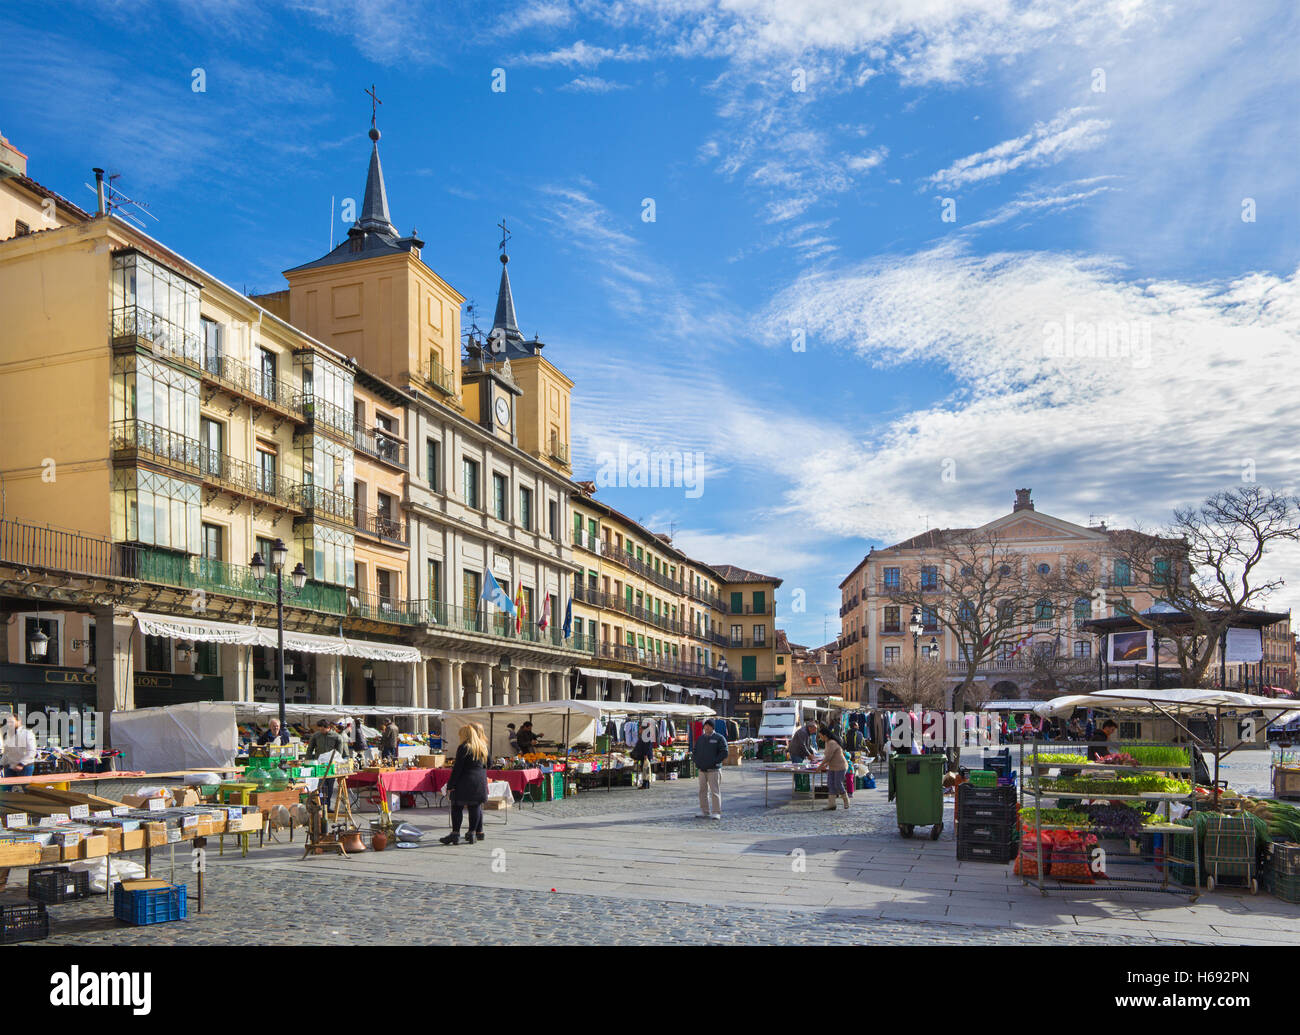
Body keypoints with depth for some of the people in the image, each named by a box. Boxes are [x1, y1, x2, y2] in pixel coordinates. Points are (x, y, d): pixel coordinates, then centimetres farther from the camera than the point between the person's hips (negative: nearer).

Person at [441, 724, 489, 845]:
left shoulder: (463, 748, -10)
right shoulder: (482, 747, 11)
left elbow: (457, 768, -12)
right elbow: (485, 766, 16)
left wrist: (450, 785, -10)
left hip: (465, 782, -6)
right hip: (480, 782, 7)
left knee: (457, 807, 0)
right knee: (476, 807, 9)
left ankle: (455, 834, -3)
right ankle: (473, 832, 12)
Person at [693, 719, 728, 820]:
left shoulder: (719, 738, -1)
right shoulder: (700, 738, 16)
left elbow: (724, 753, -7)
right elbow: (695, 752, 22)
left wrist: (715, 761, -14)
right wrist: (696, 761, 5)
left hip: (714, 770, -6)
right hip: (702, 770, 6)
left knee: (715, 791, -8)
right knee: (703, 791, 9)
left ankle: (716, 813, -5)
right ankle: (704, 811, 17)